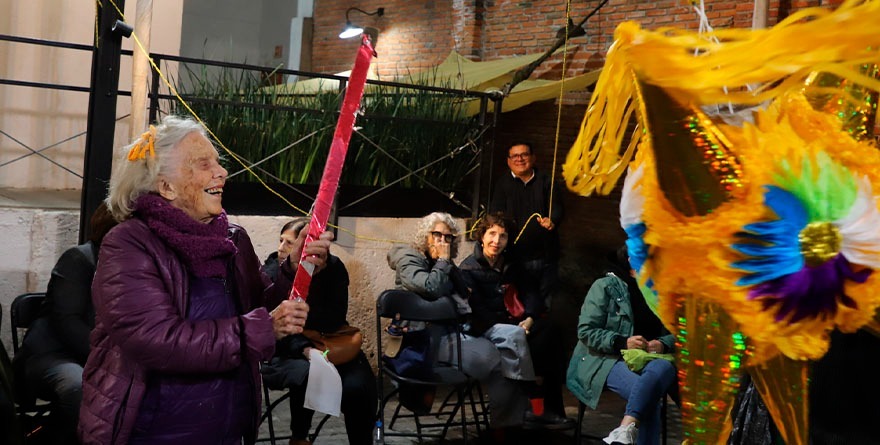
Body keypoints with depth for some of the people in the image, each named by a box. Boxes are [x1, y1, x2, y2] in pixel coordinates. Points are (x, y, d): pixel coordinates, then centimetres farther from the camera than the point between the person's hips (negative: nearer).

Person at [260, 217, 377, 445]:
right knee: (308, 374, -34)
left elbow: (335, 319, -9)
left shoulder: (333, 267, -3)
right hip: (283, 353, -1)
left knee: (359, 386, -27)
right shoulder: (271, 271, -4)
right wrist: (304, 349, -25)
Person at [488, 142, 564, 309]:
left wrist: (552, 220, -22)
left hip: (545, 256, 1)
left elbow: (557, 207, 1)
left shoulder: (546, 181, 11)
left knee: (546, 302, 8)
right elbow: (495, 213, -1)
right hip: (515, 256, -1)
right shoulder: (503, 184, 8)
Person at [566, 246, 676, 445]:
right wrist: (622, 342, -17)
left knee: (664, 368, -35)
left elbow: (673, 333, 17)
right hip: (605, 360, -4)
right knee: (649, 392, -34)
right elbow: (585, 331, -4)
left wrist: (663, 344, -8)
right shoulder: (605, 286, 4)